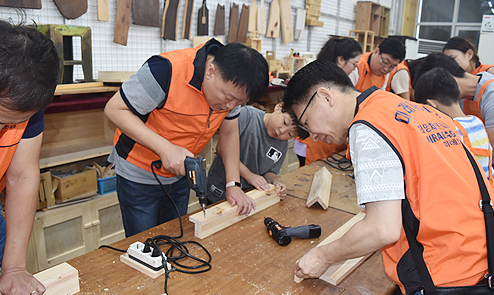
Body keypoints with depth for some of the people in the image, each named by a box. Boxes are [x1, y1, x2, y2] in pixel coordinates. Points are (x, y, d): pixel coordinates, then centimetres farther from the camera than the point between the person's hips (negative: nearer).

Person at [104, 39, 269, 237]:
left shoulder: (231, 87, -11)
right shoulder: (167, 70, -31)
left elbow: (229, 132, 2)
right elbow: (115, 109, -24)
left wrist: (233, 184, -5)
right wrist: (165, 148, -32)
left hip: (179, 174, 5)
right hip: (139, 175, -5)